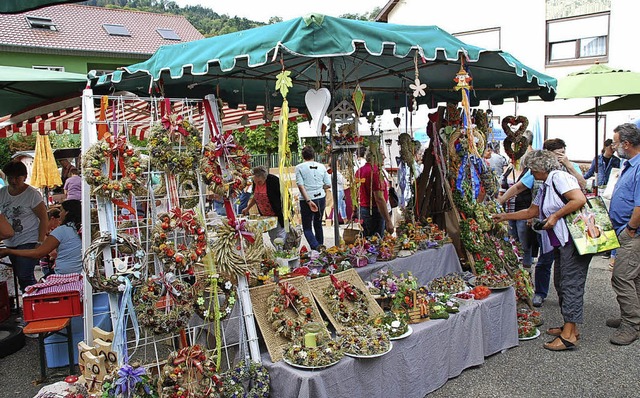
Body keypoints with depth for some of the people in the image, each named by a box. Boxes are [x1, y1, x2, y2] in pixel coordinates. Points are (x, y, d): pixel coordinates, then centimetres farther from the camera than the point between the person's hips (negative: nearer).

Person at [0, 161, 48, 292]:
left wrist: (40, 242, -15)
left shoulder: (32, 194, -9)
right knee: (20, 276, 11)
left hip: (28, 242, -6)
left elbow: (44, 219, -9)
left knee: (25, 277, -13)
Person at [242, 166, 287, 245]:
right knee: (272, 237, 9)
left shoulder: (273, 180, -19)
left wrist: (283, 214, -16)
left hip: (278, 215, -6)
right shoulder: (255, 182, 0)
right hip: (265, 216, 6)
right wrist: (247, 208, 18)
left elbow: (283, 196, -14)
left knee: (280, 238, -5)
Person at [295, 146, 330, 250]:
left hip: (306, 200, -4)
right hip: (321, 199, 4)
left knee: (307, 227, 4)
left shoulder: (299, 167, -5)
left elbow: (300, 185, -14)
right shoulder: (321, 166, 3)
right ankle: (321, 245, 27)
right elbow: (328, 184, 3)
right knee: (318, 224, 20)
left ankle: (316, 246, -17)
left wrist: (308, 201, -16)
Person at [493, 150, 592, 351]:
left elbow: (579, 199, -22)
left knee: (571, 283, -10)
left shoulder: (558, 177, -9)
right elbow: (531, 212, 30)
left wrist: (555, 215, -18)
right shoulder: (545, 188, 22)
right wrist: (504, 217, 32)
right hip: (561, 242, 10)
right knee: (561, 282, 13)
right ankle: (570, 327, 22)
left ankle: (569, 335, -8)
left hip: (574, 238, -10)